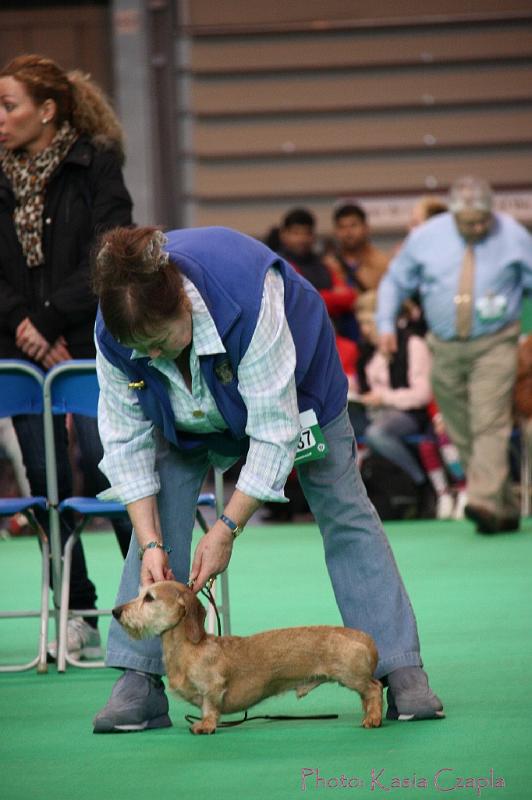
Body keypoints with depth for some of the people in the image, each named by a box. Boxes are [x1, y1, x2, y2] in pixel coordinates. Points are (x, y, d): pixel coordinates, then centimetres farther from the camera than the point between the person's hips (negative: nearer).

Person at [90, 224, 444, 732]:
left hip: (291, 371, -3)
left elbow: (274, 429, -38)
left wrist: (227, 529, -36)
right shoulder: (113, 334, -33)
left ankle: (403, 674, -1)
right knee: (158, 513, -10)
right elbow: (126, 441, -22)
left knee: (344, 513, -3)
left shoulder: (250, 302, -45)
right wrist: (150, 544, -28)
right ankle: (139, 682, -8)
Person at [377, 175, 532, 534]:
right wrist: (386, 323, 0)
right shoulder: (425, 238, 0)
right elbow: (395, 281, 12)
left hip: (494, 345, -3)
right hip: (445, 348, 3)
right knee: (462, 434, 5)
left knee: (489, 423, -18)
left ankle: (485, 503, -27)